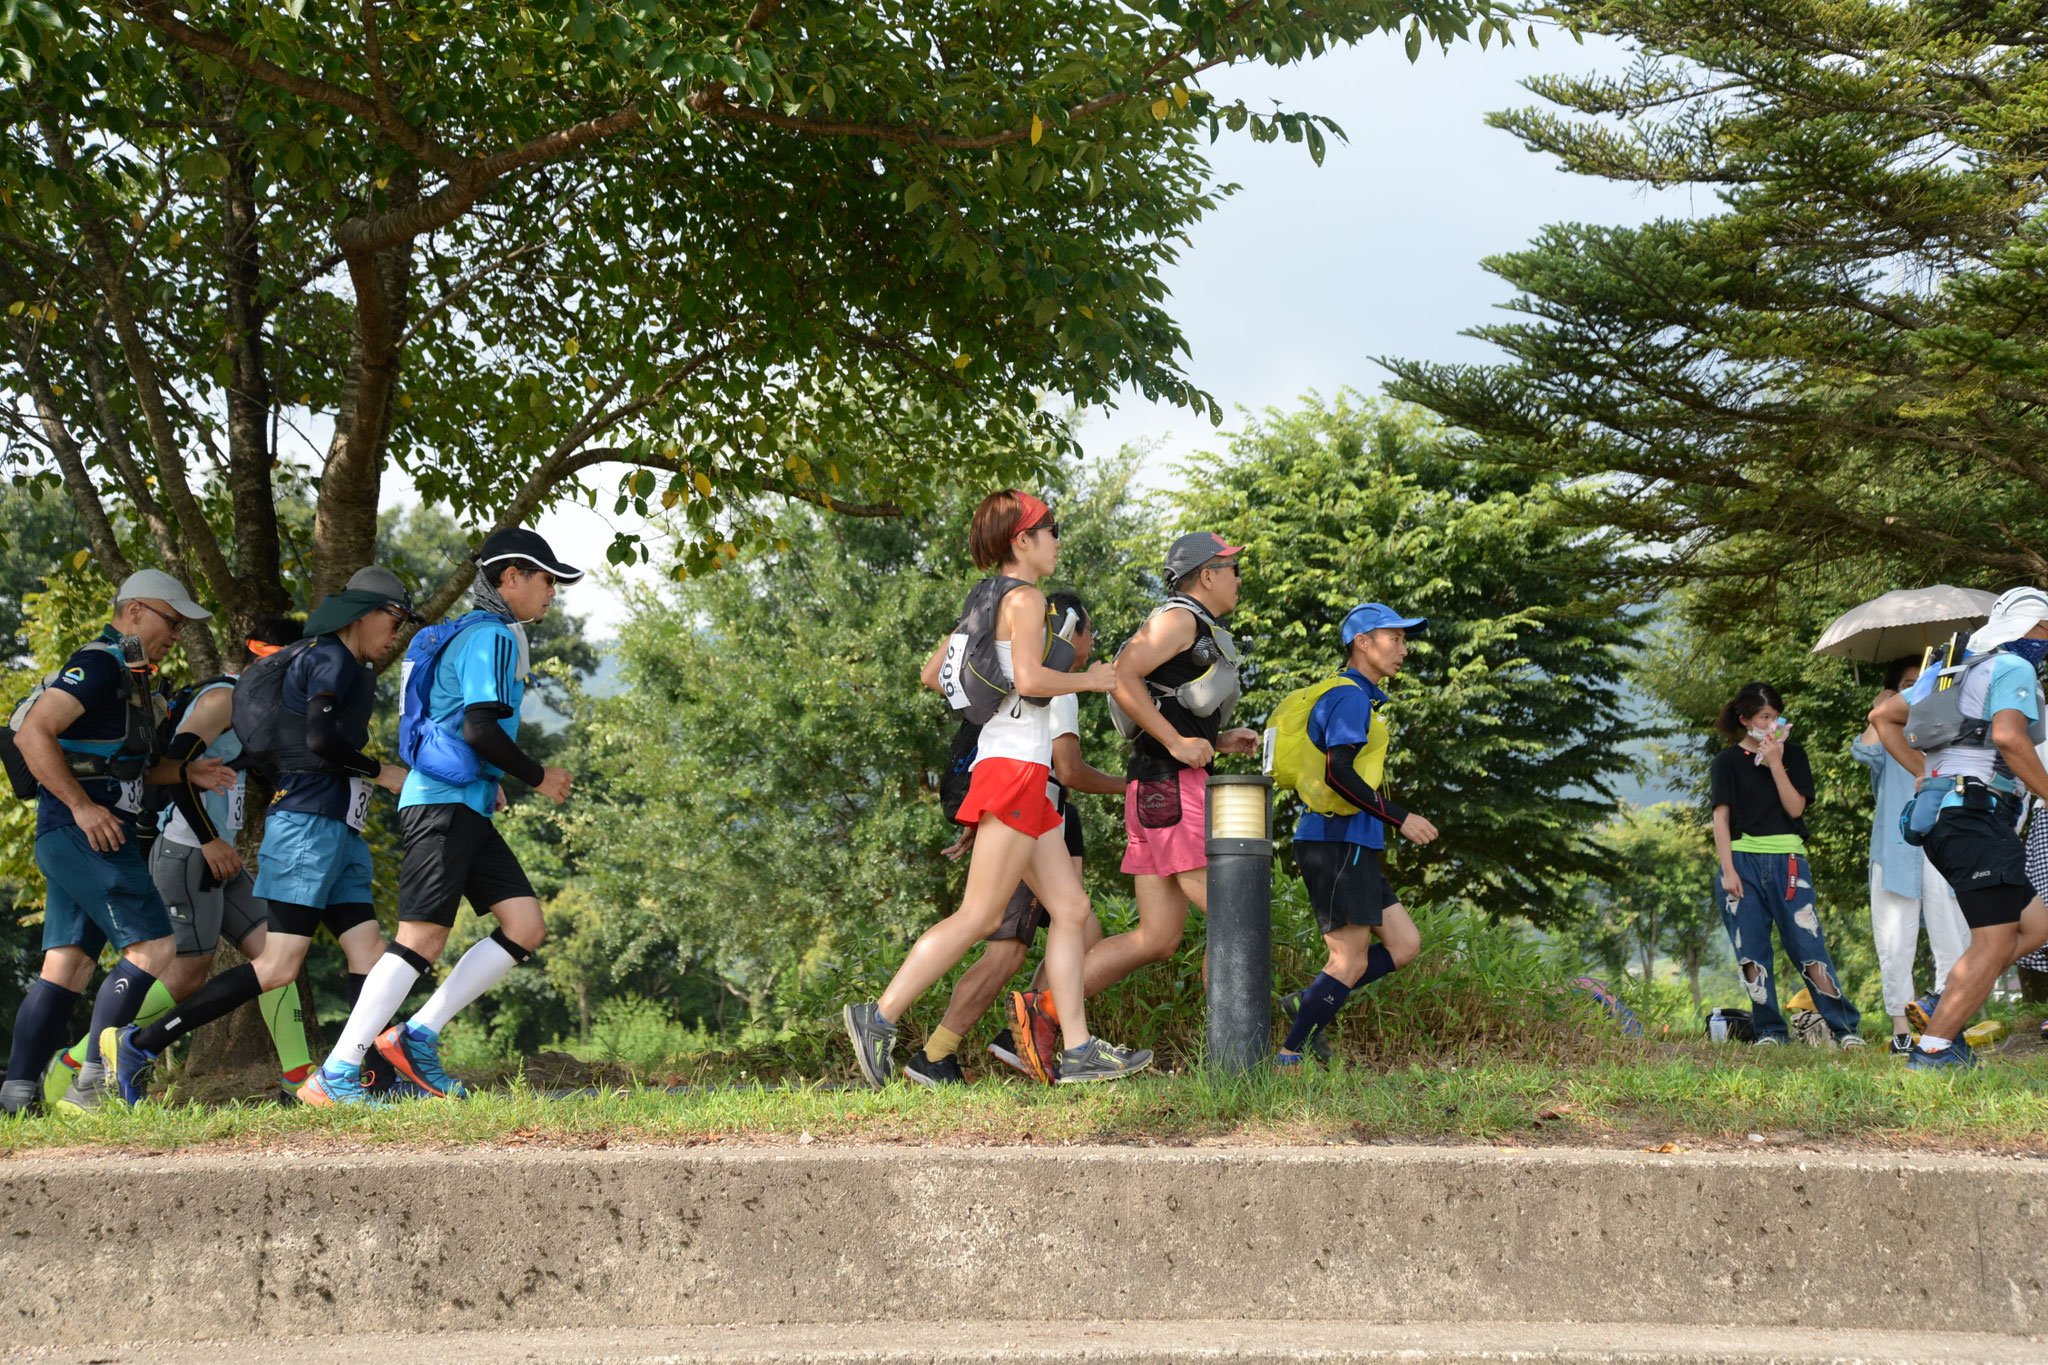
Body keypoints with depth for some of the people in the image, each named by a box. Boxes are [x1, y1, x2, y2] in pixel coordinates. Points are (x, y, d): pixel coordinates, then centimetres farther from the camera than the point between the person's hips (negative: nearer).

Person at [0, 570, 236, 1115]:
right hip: (80, 833, -10)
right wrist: (82, 806, -22)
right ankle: (94, 1079, -13)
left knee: (67, 965, 6)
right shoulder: (97, 666, -10)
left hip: (90, 838, 10)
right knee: (153, 945, -14)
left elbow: (135, 765, 27)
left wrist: (186, 773, 9)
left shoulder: (131, 680, 22)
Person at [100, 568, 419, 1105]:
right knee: (279, 965, -14)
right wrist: (380, 772, -8)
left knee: (368, 952, -1)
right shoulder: (330, 659, -6)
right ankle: (141, 1045, -12)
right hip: (308, 820, -10)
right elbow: (320, 739, -18)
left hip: (338, 830, 10)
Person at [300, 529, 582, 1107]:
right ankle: (335, 1075, -15)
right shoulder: (492, 636, -9)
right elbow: (481, 729, -19)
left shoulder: (479, 635, 23)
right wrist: (538, 777, -8)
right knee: (423, 938, -15)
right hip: (443, 803, -10)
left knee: (526, 926, 2)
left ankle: (418, 1036, 1)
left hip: (465, 808, 10)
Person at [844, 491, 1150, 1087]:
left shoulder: (983, 600, 19)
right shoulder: (1023, 598, -8)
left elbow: (932, 674, 22)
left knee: (1071, 908, 6)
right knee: (978, 916, -10)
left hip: (1013, 773, 10)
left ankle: (1077, 1050, 2)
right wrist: (1090, 679, -7)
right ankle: (880, 1017, -9)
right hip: (1015, 766, -10)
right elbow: (1029, 678, -22)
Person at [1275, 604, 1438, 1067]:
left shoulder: (1362, 699, 21)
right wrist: (1399, 818, -18)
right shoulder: (1350, 698, -11)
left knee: (1404, 945, 10)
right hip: (1337, 842, -10)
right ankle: (1288, 1057, -2)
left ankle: (1307, 1004, 11)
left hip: (1352, 846, 10)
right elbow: (1338, 772, -22)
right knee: (1351, 962, -7)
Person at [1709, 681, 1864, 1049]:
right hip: (1743, 861, 0)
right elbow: (1721, 817, 2)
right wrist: (1727, 869, -8)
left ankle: (1847, 1029, -4)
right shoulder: (1728, 761, 9)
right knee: (1751, 955, -2)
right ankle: (1769, 1031, 7)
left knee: (1809, 948, -7)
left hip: (1788, 862, 0)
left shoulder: (1793, 754, 13)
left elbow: (1795, 808, 2)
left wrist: (1775, 764, -6)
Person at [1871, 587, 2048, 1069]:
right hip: (1978, 812, -10)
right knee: (1995, 942, -11)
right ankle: (1933, 1049, -16)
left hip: (1944, 813, 10)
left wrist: (1924, 773, 22)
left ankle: (1943, 1008, 5)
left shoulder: (1961, 669, 24)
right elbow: (2008, 736, -22)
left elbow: (1882, 716, 26)